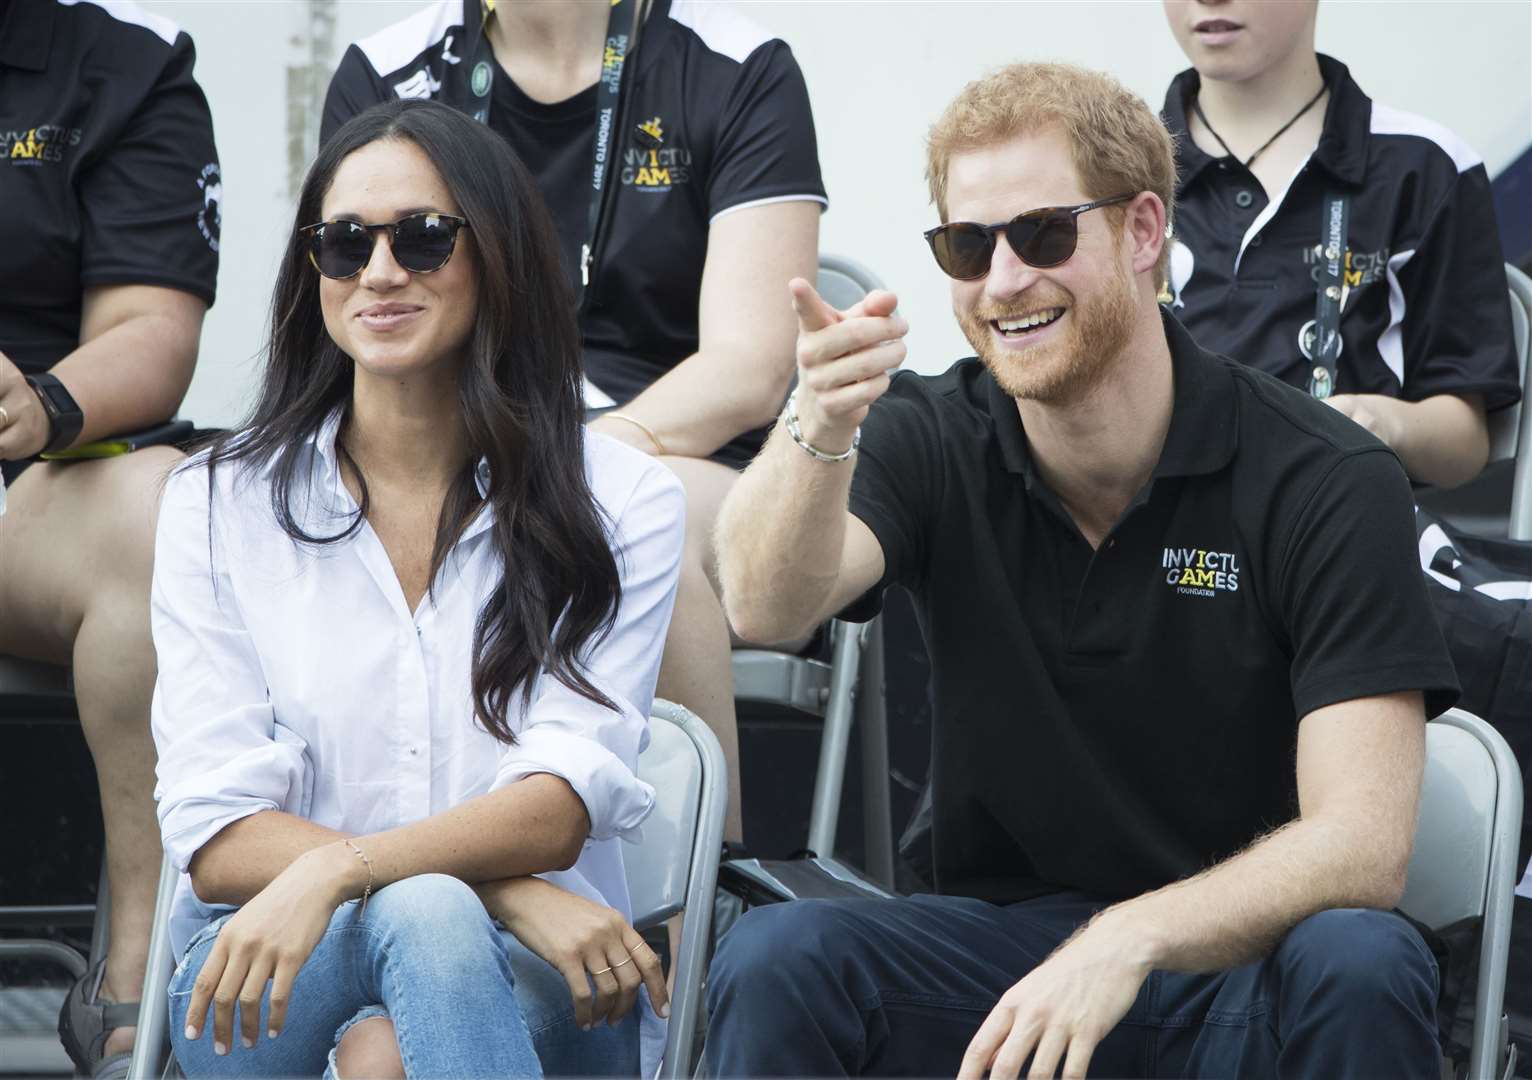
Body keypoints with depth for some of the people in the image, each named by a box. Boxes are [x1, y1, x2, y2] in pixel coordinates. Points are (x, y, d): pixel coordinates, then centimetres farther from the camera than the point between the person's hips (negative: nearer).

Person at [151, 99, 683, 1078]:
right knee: (420, 909, -34)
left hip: (537, 993, 0)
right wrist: (502, 887, -17)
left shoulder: (623, 502, 6)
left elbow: (563, 805, -7)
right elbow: (216, 832, -3)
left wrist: (337, 868, -26)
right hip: (263, 992, 1)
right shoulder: (219, 505, 7)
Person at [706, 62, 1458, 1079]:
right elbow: (767, 607, -19)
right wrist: (819, 435, -40)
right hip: (1001, 942, 2)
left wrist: (1127, 941, -34)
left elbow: (1362, 844, -18)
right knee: (774, 959, -26)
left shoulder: (1327, 483, -10)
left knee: (1360, 965, -34)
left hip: (1233, 968, -1)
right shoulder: (934, 441, 0)